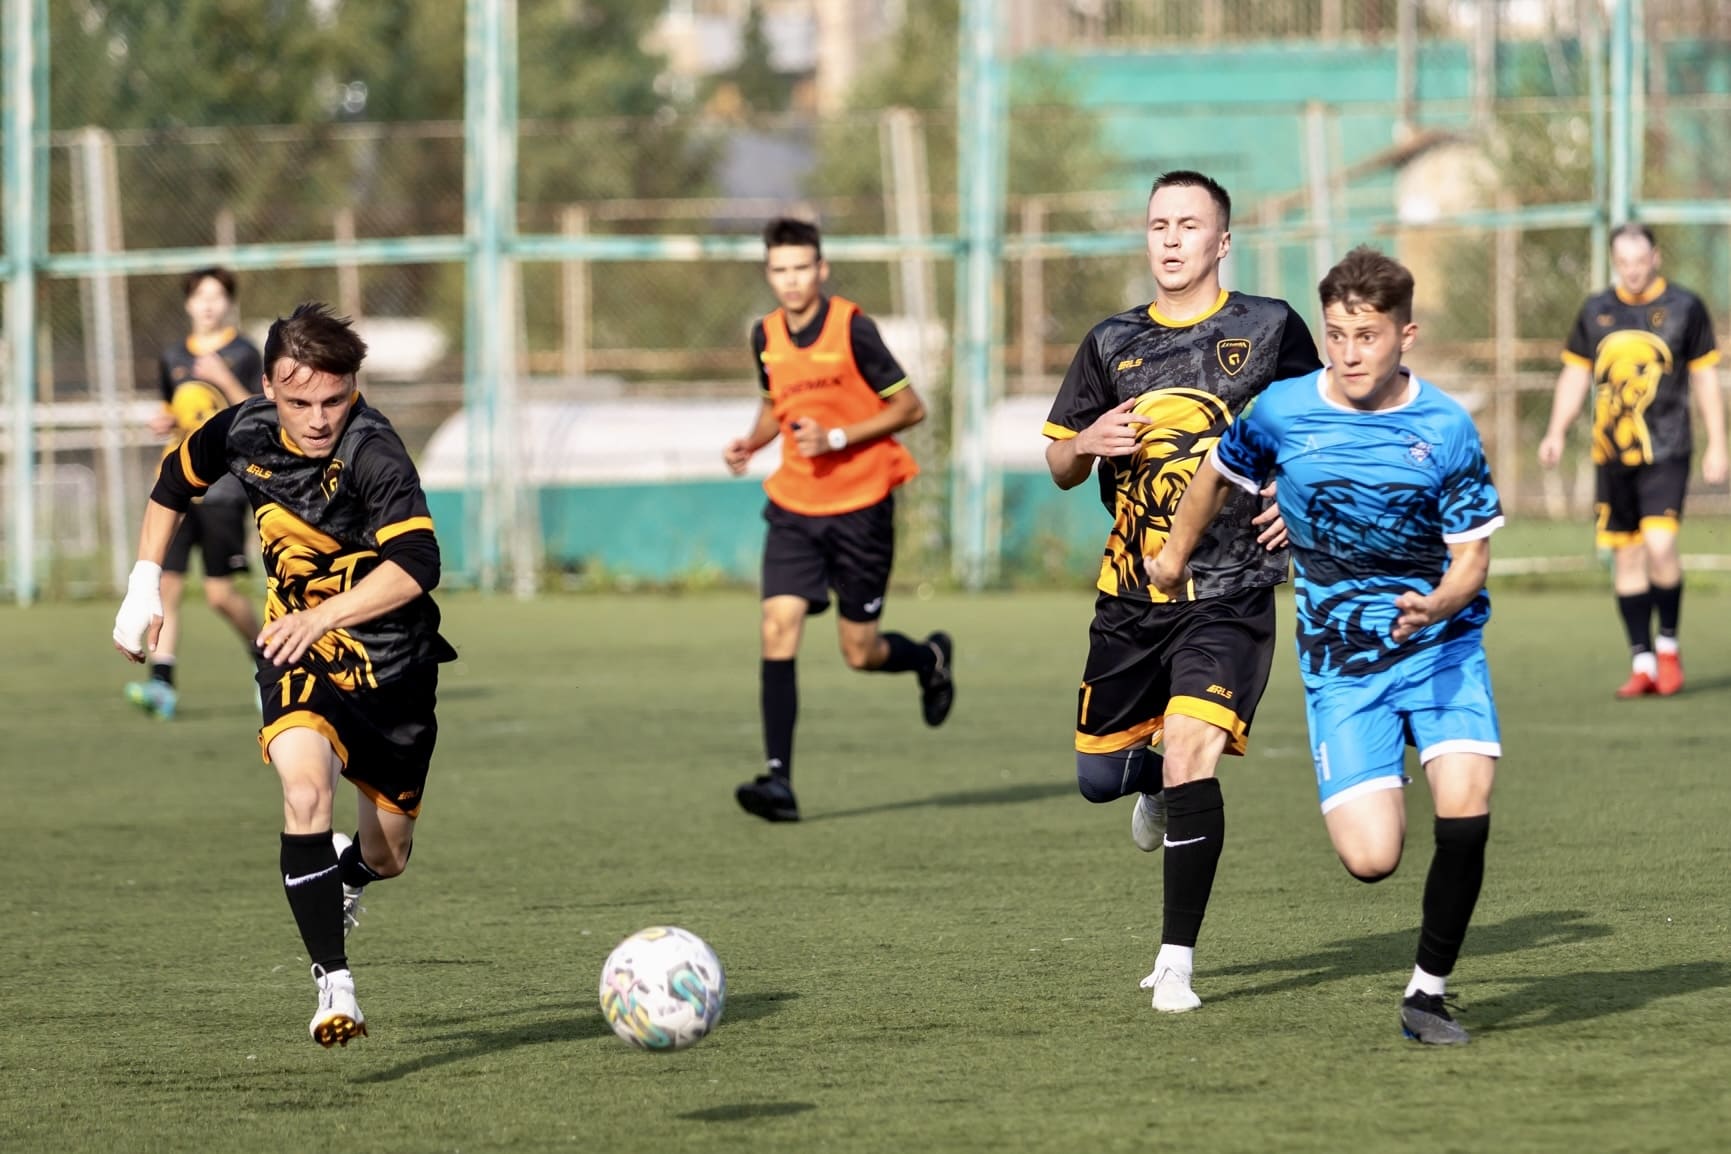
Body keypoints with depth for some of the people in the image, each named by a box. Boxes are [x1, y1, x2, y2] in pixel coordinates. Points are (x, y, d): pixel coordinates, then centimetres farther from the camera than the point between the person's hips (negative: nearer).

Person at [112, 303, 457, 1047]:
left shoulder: (372, 452, -26)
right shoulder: (244, 432, -9)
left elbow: (416, 562, -40)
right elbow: (175, 479, 14)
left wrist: (323, 617, -52)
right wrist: (144, 587, 11)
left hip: (392, 661, -2)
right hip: (300, 656, 2)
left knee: (389, 857, 12)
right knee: (304, 783, -29)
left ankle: (346, 873, 51)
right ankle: (334, 985, -27)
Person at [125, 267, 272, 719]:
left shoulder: (244, 355, -1)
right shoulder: (173, 358, 14)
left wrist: (226, 382, -18)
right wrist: (164, 423, 6)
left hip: (223, 486, -4)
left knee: (220, 594, -3)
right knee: (166, 583, -8)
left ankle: (265, 660, 22)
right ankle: (161, 683, -12)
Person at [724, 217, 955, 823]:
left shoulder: (852, 329, -13)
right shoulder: (766, 336, 4)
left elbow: (910, 408, -9)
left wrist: (837, 438, -19)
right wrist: (750, 442, 3)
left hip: (860, 507, -4)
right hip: (794, 506, 4)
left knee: (861, 653, 3)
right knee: (778, 630, -14)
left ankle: (931, 658, 39)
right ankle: (778, 779, -16)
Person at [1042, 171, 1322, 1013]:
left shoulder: (1269, 328, 0)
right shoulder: (1113, 343, 9)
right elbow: (1060, 468, 16)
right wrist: (1085, 445, -7)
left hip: (1228, 594, -4)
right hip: (1129, 595, 4)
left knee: (1190, 754, -20)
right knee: (1098, 776, 9)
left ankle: (1177, 962, -10)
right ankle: (1157, 786, 48)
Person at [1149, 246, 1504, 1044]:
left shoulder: (1445, 428, -9)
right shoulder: (1283, 411, -6)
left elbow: (1472, 553, -4)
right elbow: (1220, 473, 15)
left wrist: (1438, 604, -26)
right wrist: (1174, 552, 30)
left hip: (1441, 645, 0)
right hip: (1340, 659, 0)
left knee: (1465, 812, -21)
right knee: (1371, 858, -15)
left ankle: (1428, 991, 1)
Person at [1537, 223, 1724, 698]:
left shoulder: (1684, 307, 2)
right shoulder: (1596, 311, 9)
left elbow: (1705, 378, 7)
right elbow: (1575, 374, 16)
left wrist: (1717, 446, 4)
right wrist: (1556, 432, 4)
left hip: (1665, 450, -3)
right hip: (1612, 454, 3)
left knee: (1660, 545, -17)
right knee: (1625, 554, 3)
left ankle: (1668, 643, 3)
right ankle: (1642, 662, 9)